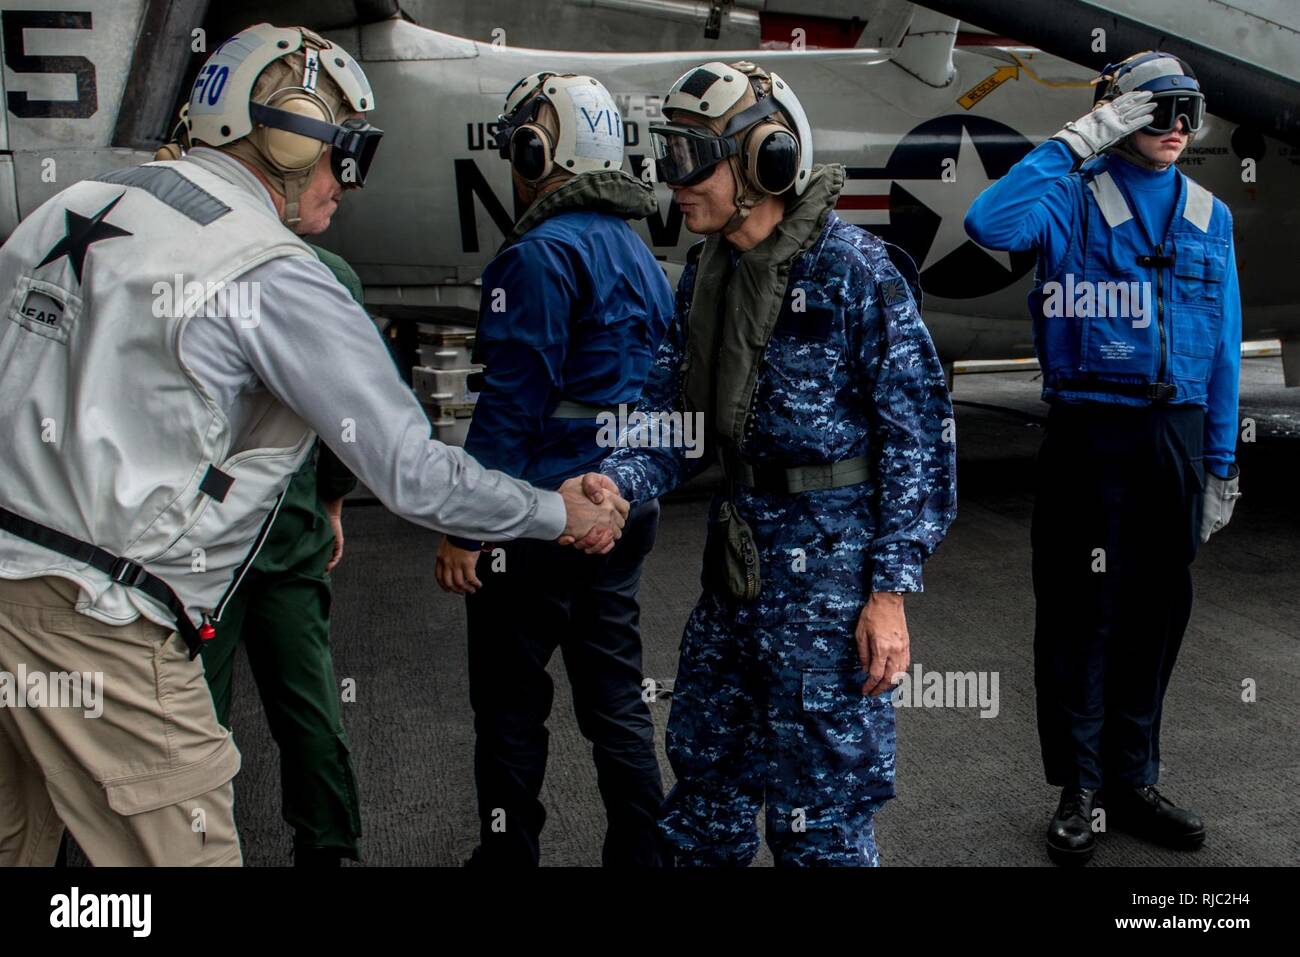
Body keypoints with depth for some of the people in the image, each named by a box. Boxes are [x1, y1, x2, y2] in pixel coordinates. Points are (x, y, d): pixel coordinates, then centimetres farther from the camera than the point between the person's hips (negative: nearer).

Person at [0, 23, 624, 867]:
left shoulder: (79, 204, 9)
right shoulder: (276, 279, -14)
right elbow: (412, 473, -15)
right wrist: (562, 513, -1)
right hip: (93, 627, -8)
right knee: (179, 848, 2)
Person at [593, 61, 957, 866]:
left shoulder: (854, 269, -15)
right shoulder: (707, 271, 7)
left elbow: (919, 435, -13)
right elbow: (678, 412, 9)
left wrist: (890, 591, -16)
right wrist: (617, 483, -12)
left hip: (830, 564, -7)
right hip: (737, 555, 7)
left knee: (821, 806, 7)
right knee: (705, 768, 21)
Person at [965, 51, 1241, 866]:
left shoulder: (1211, 217, 12)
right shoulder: (1074, 198, -2)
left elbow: (1223, 346, 13)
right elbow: (990, 223, -25)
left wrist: (1221, 462, 10)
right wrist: (1078, 140, -17)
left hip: (1177, 435, 5)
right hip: (1091, 432, -5)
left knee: (1158, 613, 11)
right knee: (1083, 614, 2)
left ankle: (1133, 782, 27)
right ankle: (1081, 791, 17)